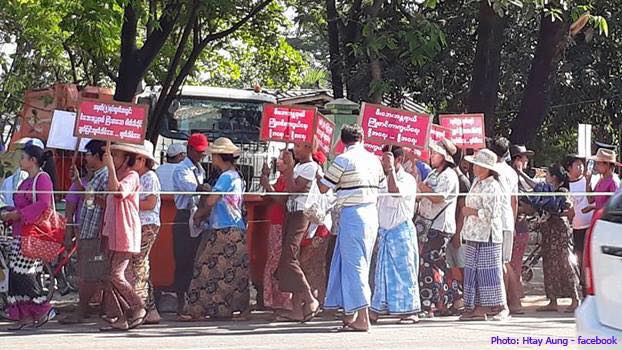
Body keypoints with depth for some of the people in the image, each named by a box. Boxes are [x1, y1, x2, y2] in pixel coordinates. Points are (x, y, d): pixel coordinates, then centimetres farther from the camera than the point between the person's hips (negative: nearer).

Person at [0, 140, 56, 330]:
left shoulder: (43, 178, -7)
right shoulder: (26, 182, 21)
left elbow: (43, 204, -20)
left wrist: (18, 214, -18)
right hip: (20, 234, 10)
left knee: (24, 274, -12)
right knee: (17, 273, 5)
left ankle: (44, 309, -3)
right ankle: (26, 316, 6)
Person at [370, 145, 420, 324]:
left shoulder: (408, 179, -6)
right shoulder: (384, 180, 15)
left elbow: (396, 192, -26)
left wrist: (391, 169, -22)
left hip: (401, 230, -7)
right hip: (384, 232, 7)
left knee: (404, 270, -5)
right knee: (383, 271, 7)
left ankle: (411, 311, -1)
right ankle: (377, 311, 9)